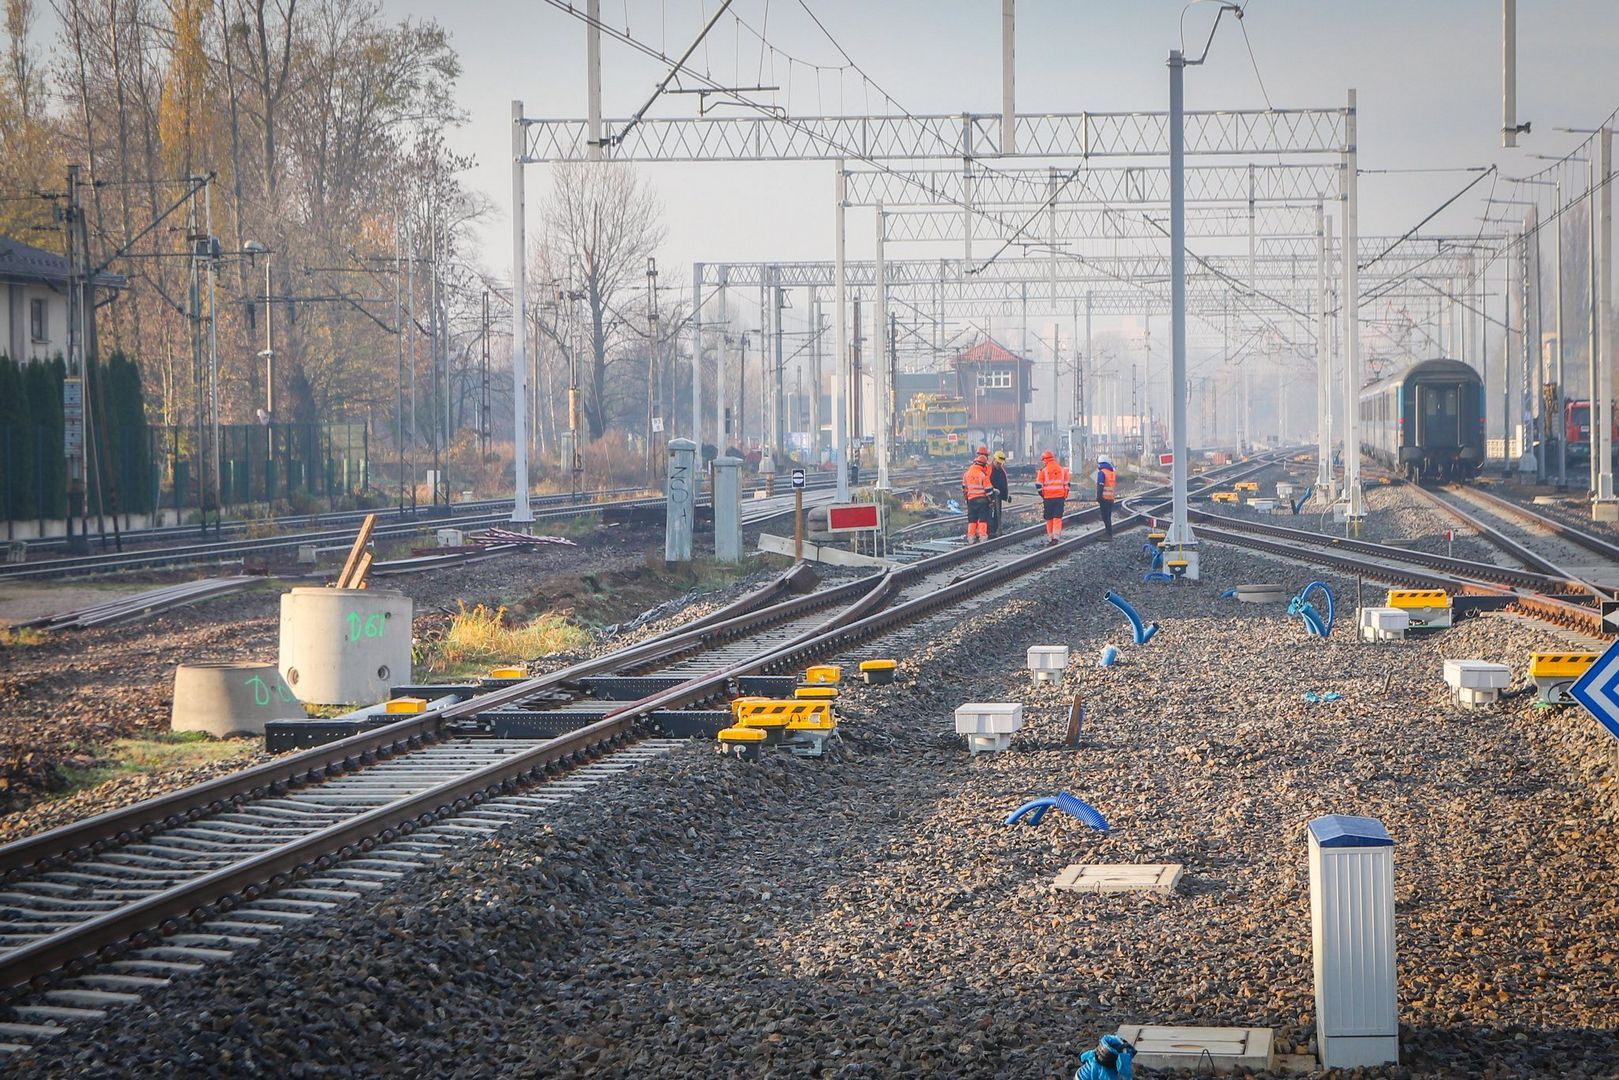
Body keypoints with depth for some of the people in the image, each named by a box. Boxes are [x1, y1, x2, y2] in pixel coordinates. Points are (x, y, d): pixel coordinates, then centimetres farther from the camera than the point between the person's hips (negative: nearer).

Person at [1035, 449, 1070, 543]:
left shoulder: (1043, 471, -5)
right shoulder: (1062, 470, 7)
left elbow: (1038, 485, -5)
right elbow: (1067, 484, 11)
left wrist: (1042, 495, 11)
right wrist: (1065, 497, 18)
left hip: (1048, 497, -2)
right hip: (1060, 497, 2)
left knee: (1049, 518, 10)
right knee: (1058, 517, 1)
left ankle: (1050, 537, 15)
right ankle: (1056, 535, -13)